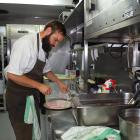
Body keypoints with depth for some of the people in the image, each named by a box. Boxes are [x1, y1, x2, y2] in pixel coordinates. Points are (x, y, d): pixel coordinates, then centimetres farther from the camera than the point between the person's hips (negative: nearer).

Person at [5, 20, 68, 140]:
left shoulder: (45, 47, 7)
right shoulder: (26, 43, -21)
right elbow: (12, 74, -26)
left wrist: (59, 83, 13)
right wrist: (39, 85, -23)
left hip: (33, 96, 8)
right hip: (18, 98, -8)